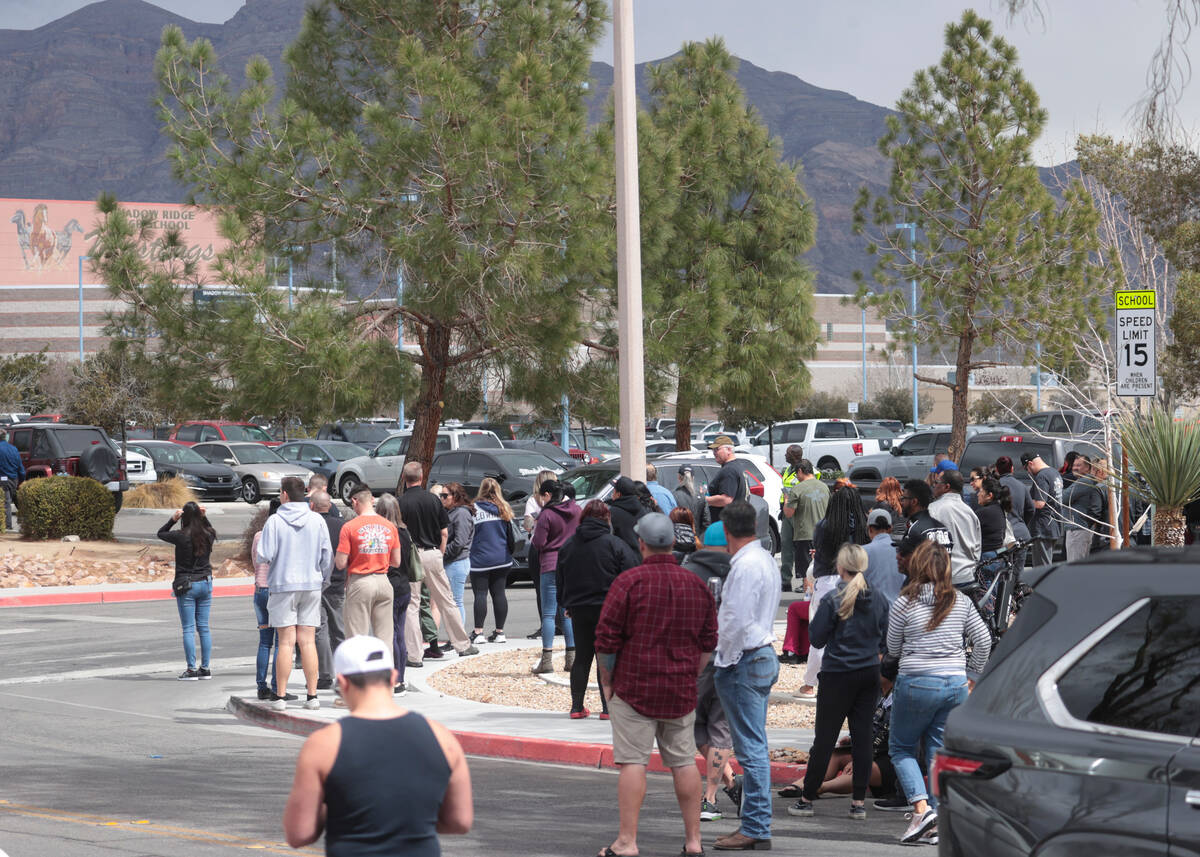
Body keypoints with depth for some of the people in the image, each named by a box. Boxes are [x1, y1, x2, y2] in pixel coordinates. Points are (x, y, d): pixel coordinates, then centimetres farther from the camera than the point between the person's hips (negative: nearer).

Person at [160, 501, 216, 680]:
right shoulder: (208, 536, -3)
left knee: (188, 629, -1)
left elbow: (160, 533, 1)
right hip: (205, 583, 4)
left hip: (186, 586, -4)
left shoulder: (182, 537, -15)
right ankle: (205, 668, 11)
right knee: (204, 627, 9)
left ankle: (191, 669, -3)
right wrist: (204, 517, 8)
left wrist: (172, 519, -7)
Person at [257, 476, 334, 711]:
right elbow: (328, 557, 4)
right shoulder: (317, 520, 2)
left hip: (283, 586, -3)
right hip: (312, 586, 3)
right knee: (308, 642, 4)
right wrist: (322, 581, 17)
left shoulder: (275, 521, -7)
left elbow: (264, 556, -11)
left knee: (286, 642, -1)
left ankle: (280, 695, 1)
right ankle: (312, 696, 3)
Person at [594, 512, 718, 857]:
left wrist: (606, 680, 2)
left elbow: (607, 638, -9)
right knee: (684, 761, 10)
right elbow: (709, 641, 12)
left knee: (632, 761, -3)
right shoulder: (696, 584, 7)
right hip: (681, 692, 4)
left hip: (634, 687, -4)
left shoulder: (628, 582, -9)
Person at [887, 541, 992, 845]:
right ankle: (938, 818, 6)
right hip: (955, 683, 3)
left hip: (916, 683, -3)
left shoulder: (905, 603, -7)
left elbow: (893, 649, 3)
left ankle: (921, 806, -7)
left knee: (901, 747, 12)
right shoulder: (961, 602, 2)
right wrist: (973, 674, 20)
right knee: (940, 752, 10)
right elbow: (983, 641, 7)